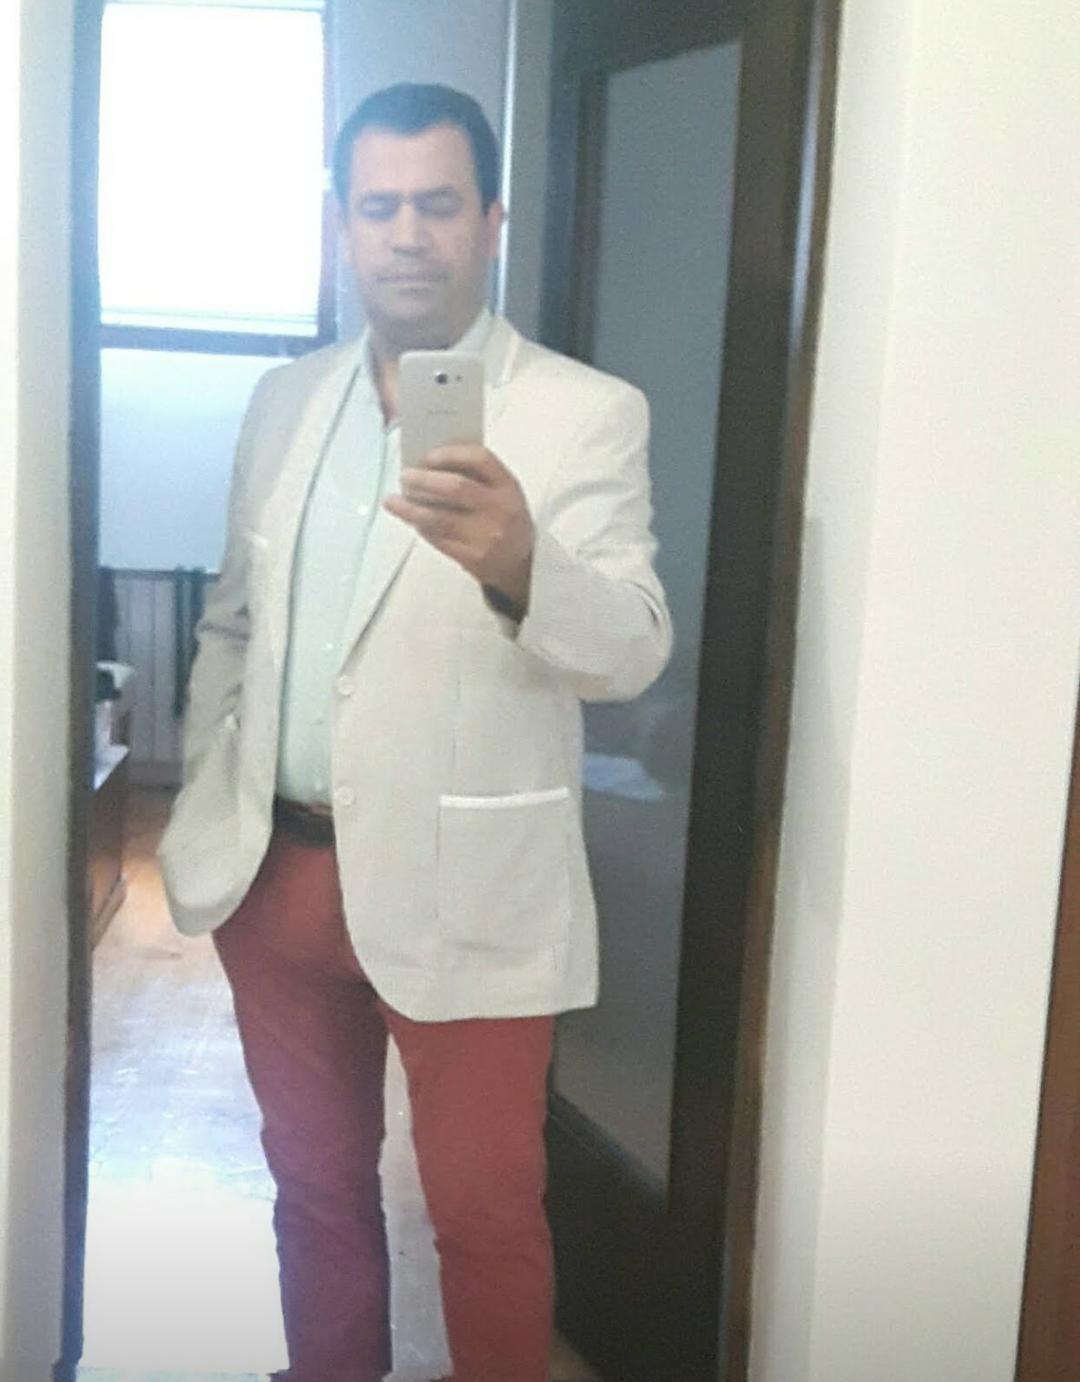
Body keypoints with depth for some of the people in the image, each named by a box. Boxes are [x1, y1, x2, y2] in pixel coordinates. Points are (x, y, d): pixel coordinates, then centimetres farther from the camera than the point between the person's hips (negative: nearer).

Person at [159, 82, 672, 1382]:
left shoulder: (586, 414, -8)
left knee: (484, 1213, 7)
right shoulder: (284, 401, 8)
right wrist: (200, 808, 10)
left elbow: (631, 648, -21)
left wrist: (517, 565, -41)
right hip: (275, 868, 5)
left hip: (456, 888, -5)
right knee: (312, 1178, 21)